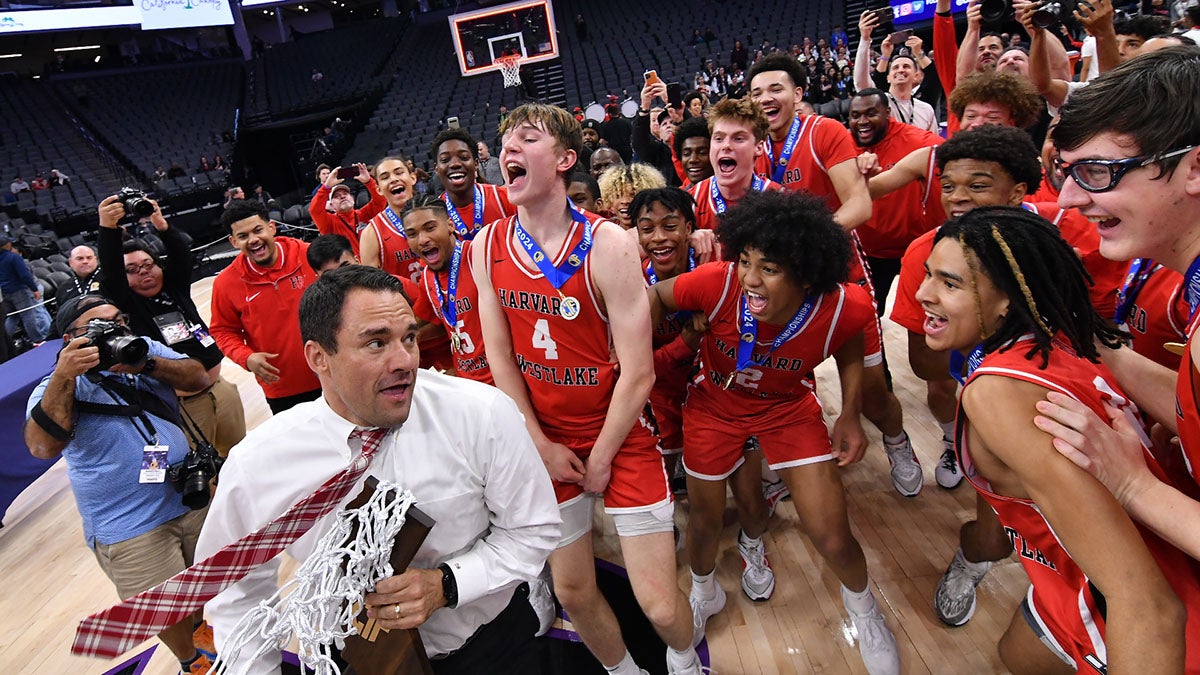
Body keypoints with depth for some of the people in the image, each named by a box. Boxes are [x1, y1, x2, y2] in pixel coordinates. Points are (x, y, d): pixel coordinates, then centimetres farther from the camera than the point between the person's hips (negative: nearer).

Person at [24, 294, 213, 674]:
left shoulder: (146, 349, 2)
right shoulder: (61, 386, -10)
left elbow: (197, 378, -10)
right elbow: (42, 446, -27)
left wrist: (147, 365, -25)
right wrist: (64, 376, -33)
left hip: (192, 497, 4)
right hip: (130, 527, -4)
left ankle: (200, 626, 51)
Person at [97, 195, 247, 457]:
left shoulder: (175, 287, 7)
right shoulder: (126, 304, -5)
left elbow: (182, 253, -9)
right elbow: (110, 273, -22)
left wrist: (162, 226, -28)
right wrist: (108, 229, -38)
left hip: (220, 388, 5)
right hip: (182, 404, -5)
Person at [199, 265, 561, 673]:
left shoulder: (485, 415, -24)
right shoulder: (254, 465, -20)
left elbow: (534, 530, -12)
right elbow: (237, 594, -3)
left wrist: (446, 584, -24)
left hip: (492, 642, 0)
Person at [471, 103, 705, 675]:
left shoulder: (606, 244, -18)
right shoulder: (487, 245, -4)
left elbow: (638, 372, -17)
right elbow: (499, 356, 0)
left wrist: (601, 460, -10)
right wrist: (542, 445, -2)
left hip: (620, 434, -4)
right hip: (546, 439, 4)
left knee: (659, 605, 0)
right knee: (572, 592, 14)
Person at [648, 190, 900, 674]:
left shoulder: (844, 307, -28)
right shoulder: (718, 283, -34)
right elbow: (654, 295, -14)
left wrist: (850, 416, -11)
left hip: (788, 407, 0)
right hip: (715, 403, 0)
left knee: (833, 537, -2)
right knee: (706, 519, 14)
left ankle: (862, 607, 36)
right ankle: (703, 594, 50)